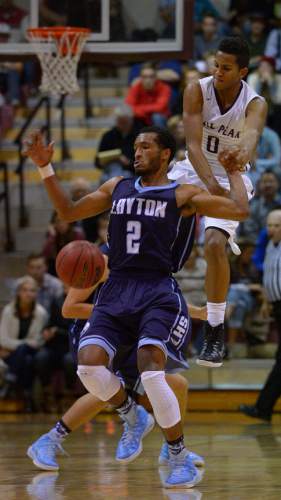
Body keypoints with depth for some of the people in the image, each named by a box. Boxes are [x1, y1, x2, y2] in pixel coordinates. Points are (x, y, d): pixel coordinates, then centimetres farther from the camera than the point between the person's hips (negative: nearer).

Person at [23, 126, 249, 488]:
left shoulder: (183, 196, 2)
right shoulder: (117, 188, 17)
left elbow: (240, 211, -6)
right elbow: (68, 212, 21)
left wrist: (233, 172, 7)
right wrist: (45, 168, 12)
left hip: (158, 292, -4)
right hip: (116, 292, 4)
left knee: (150, 371, -22)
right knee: (89, 365, -17)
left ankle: (181, 461, -4)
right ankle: (133, 419, 14)